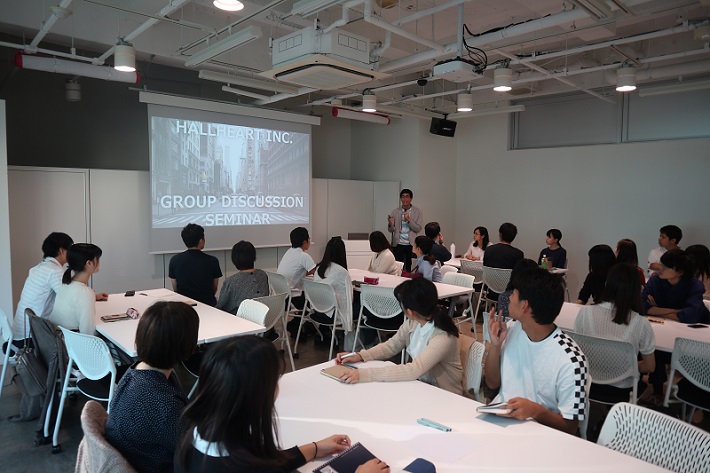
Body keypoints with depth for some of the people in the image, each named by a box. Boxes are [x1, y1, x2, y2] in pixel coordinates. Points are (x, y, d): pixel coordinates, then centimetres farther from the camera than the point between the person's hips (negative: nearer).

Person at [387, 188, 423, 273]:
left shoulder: (417, 212, 2)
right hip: (398, 244, 1)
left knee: (410, 268, 1)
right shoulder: (395, 212, 5)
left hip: (411, 244, -1)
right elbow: (391, 230, 4)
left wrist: (409, 220, -17)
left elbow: (418, 229, -4)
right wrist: (390, 224, -19)